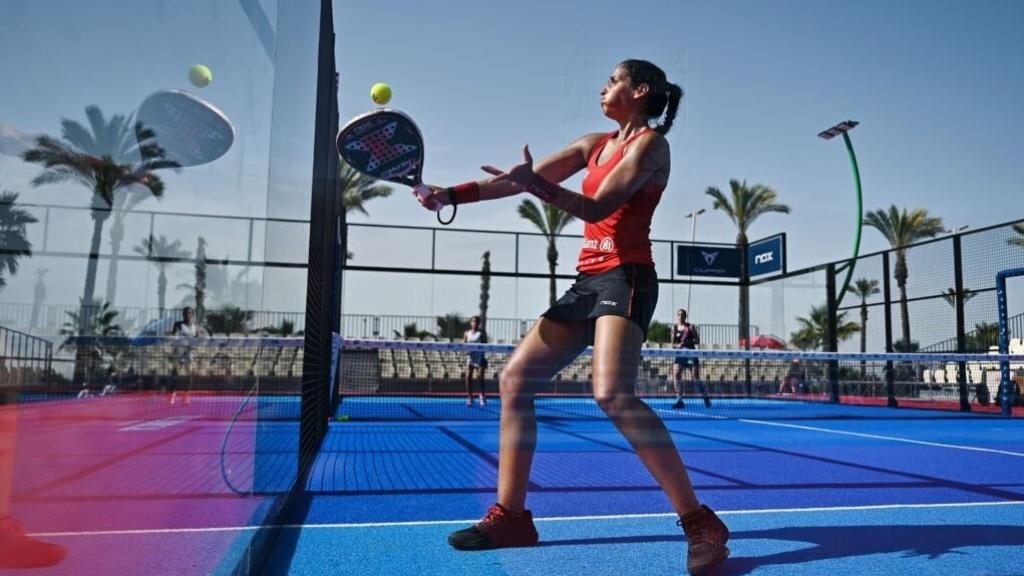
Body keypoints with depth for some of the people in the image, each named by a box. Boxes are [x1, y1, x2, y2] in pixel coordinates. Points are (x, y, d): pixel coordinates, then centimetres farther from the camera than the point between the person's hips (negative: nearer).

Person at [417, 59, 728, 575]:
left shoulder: (650, 143, -2)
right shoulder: (594, 144, 19)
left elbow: (598, 207, -16)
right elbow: (522, 180, 14)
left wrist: (536, 184, -31)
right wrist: (452, 194, 5)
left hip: (626, 278, -8)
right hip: (588, 281, 8)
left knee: (613, 395, -28)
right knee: (514, 379, 1)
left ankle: (700, 525, -18)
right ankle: (511, 516, 8)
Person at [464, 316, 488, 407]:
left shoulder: (481, 333, 1)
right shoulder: (467, 333, 8)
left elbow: (485, 345, 0)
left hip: (480, 357, -2)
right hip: (470, 357, 2)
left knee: (480, 377, -3)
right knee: (468, 377, -4)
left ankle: (482, 397, 11)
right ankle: (469, 397, 4)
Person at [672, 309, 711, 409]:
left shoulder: (691, 327, 0)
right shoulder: (674, 328, 8)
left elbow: (697, 340, -5)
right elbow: (673, 344, 6)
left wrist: (688, 342, -22)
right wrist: (678, 345, -17)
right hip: (680, 355, 3)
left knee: (696, 378, -3)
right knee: (676, 375, -14)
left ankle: (706, 399, 16)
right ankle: (679, 400, -8)